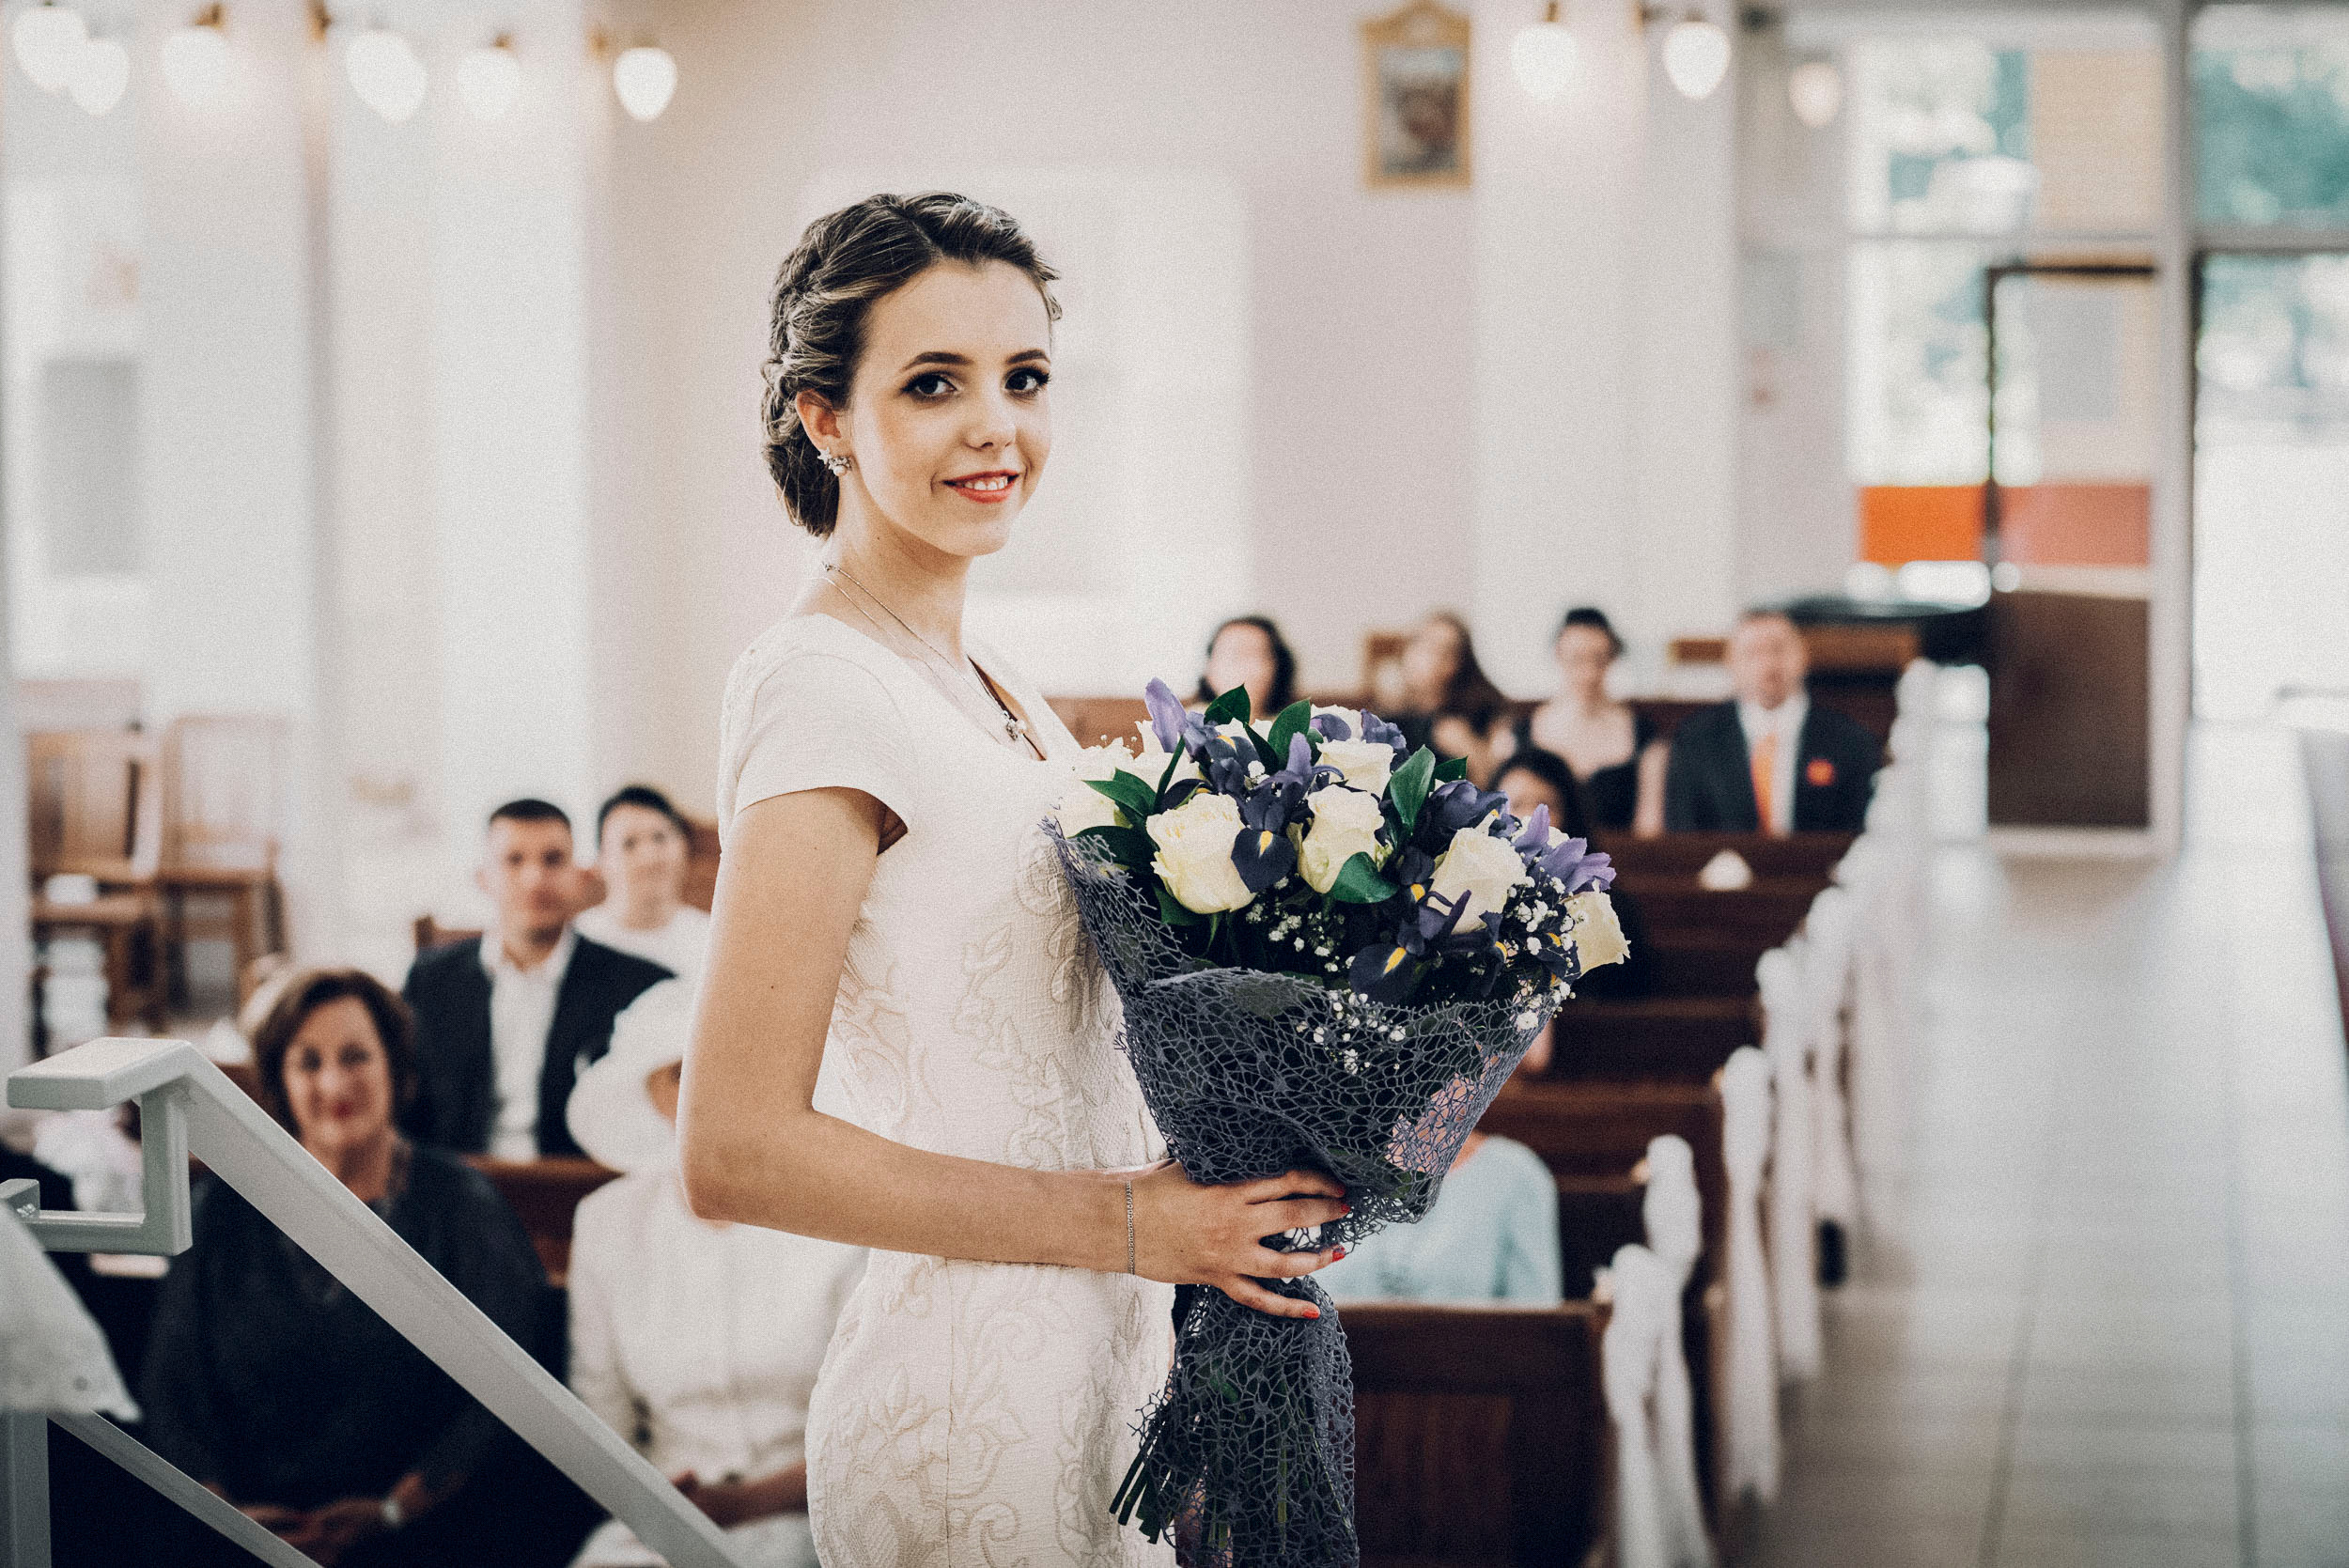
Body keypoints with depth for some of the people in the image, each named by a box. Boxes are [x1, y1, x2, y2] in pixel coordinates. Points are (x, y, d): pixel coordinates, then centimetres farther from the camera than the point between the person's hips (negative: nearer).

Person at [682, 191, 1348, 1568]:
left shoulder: (987, 682, 11)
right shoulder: (822, 687, -16)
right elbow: (739, 1154, -21)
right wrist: (1127, 1221, -17)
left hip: (1098, 1371, 8)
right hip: (976, 1408, -8)